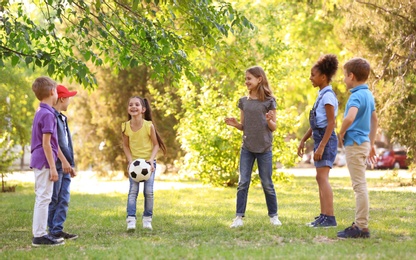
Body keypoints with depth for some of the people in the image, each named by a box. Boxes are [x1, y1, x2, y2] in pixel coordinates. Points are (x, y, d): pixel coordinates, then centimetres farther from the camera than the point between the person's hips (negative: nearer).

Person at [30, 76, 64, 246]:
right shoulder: (48, 114, -15)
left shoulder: (40, 112, 14)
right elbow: (46, 143, -19)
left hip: (38, 161, 10)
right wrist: (52, 167, -18)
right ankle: (40, 236, -5)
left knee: (41, 198, 14)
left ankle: (38, 234, 18)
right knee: (44, 198, -6)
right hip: (44, 162, -10)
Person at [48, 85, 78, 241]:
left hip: (65, 165, 9)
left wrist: (71, 164, 19)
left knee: (64, 200, 7)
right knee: (53, 199, -2)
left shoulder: (62, 118, 19)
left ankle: (57, 230, 9)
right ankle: (52, 230, 3)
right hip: (57, 164, -9)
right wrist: (64, 161, -19)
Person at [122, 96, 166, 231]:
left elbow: (156, 144, -4)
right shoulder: (126, 127, -7)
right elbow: (125, 145, 4)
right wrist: (130, 160, -10)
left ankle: (147, 219, 9)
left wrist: (151, 160, -17)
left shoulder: (149, 126, -13)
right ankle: (131, 220, -15)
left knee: (148, 191, -6)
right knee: (133, 190, -12)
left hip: (149, 162, -1)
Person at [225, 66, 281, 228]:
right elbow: (244, 126, 12)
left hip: (264, 149, -3)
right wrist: (235, 124, -8)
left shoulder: (269, 101, -3)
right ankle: (239, 217, 3)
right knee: (243, 183, 0)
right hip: (247, 148, 3)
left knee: (267, 184, 4)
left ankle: (273, 216, 17)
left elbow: (273, 128, -2)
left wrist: (269, 120, -23)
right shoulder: (244, 101, 8)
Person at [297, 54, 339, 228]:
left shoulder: (328, 95, -14)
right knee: (320, 178, 11)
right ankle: (323, 216, 16)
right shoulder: (322, 95, 16)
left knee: (322, 177, -14)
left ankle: (329, 217, -17)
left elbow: (331, 123, -19)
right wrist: (303, 140, 22)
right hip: (319, 139, 10)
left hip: (326, 140, -10)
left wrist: (321, 146, -22)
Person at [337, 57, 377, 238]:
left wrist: (342, 133, -16)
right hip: (364, 142, 10)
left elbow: (350, 117, -34)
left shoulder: (357, 96, -17)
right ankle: (359, 224, 21)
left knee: (359, 186, -7)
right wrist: (371, 144, 28)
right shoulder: (368, 95, 12)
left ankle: (362, 227, -4)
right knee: (360, 186, 15)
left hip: (354, 143, -10)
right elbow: (374, 120, 22)